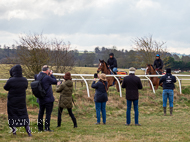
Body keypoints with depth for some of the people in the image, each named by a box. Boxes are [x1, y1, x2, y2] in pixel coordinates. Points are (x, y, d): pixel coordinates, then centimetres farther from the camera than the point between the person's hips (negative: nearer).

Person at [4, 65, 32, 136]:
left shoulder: (10, 81, -21)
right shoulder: (25, 80, -8)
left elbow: (5, 88, -4)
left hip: (12, 102, -3)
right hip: (22, 102, 3)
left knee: (12, 116, 12)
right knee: (24, 116, 13)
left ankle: (14, 131, 16)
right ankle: (29, 132, 9)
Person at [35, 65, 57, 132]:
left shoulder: (37, 76, 2)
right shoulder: (47, 77, -19)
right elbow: (55, 81, -7)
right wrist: (51, 74, 2)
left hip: (41, 99, 7)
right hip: (48, 98, -7)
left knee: (41, 112, 14)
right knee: (48, 113, 1)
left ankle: (40, 127, 17)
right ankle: (47, 127, 1)